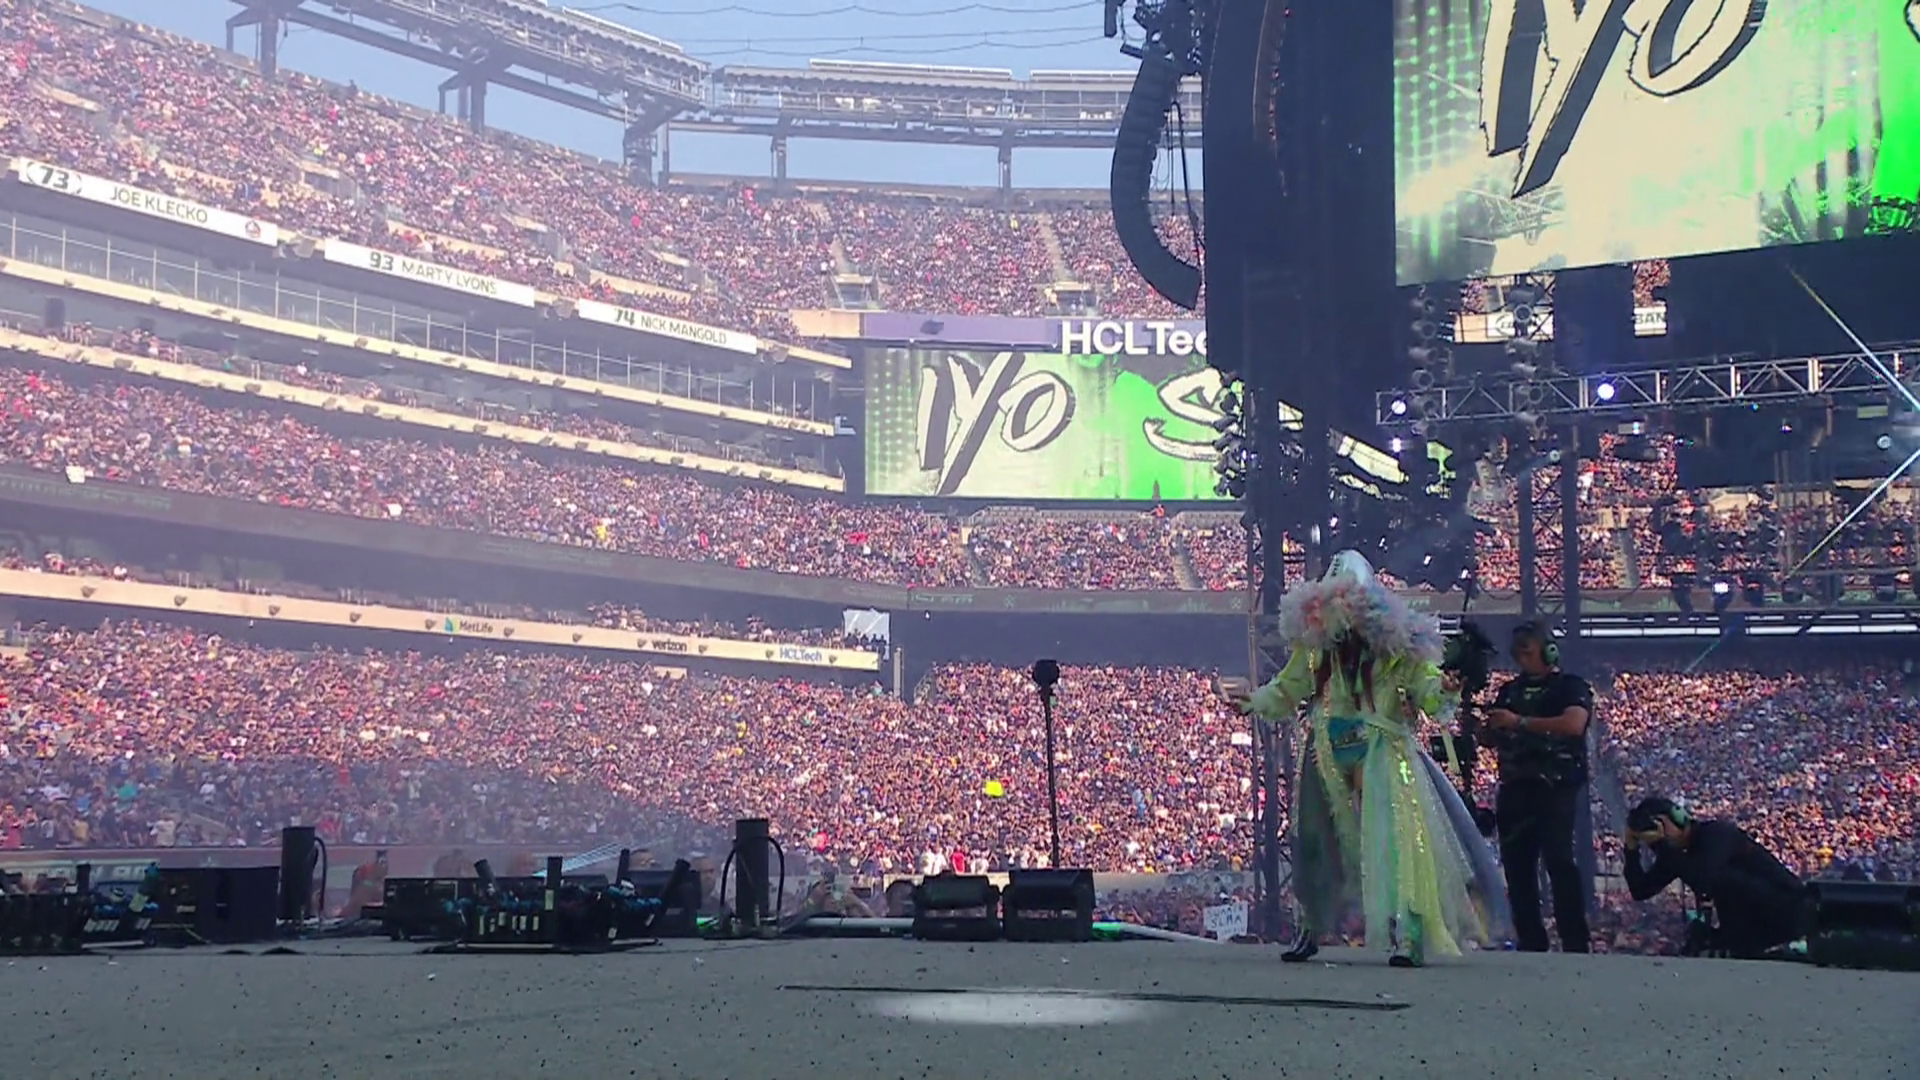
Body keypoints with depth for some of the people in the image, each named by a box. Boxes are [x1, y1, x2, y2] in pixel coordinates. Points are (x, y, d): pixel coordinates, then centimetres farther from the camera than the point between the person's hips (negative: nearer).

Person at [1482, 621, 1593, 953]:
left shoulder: (1571, 687, 2)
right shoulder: (1510, 691, 20)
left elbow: (1573, 724, -18)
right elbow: (1491, 739, 21)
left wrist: (1520, 722, -20)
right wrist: (1478, 727, -2)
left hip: (1557, 788, -6)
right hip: (1515, 788, 7)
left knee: (1559, 860, -16)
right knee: (1517, 865, 4)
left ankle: (1575, 943, -16)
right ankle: (1530, 942, 9)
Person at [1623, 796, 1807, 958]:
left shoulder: (1716, 833, -19)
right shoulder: (1680, 853, 5)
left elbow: (1702, 880, -35)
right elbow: (1641, 891, 3)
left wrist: (1661, 845, -30)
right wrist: (1632, 848, -9)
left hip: (1787, 911, -8)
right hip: (1760, 919, 9)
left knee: (1718, 879, -25)